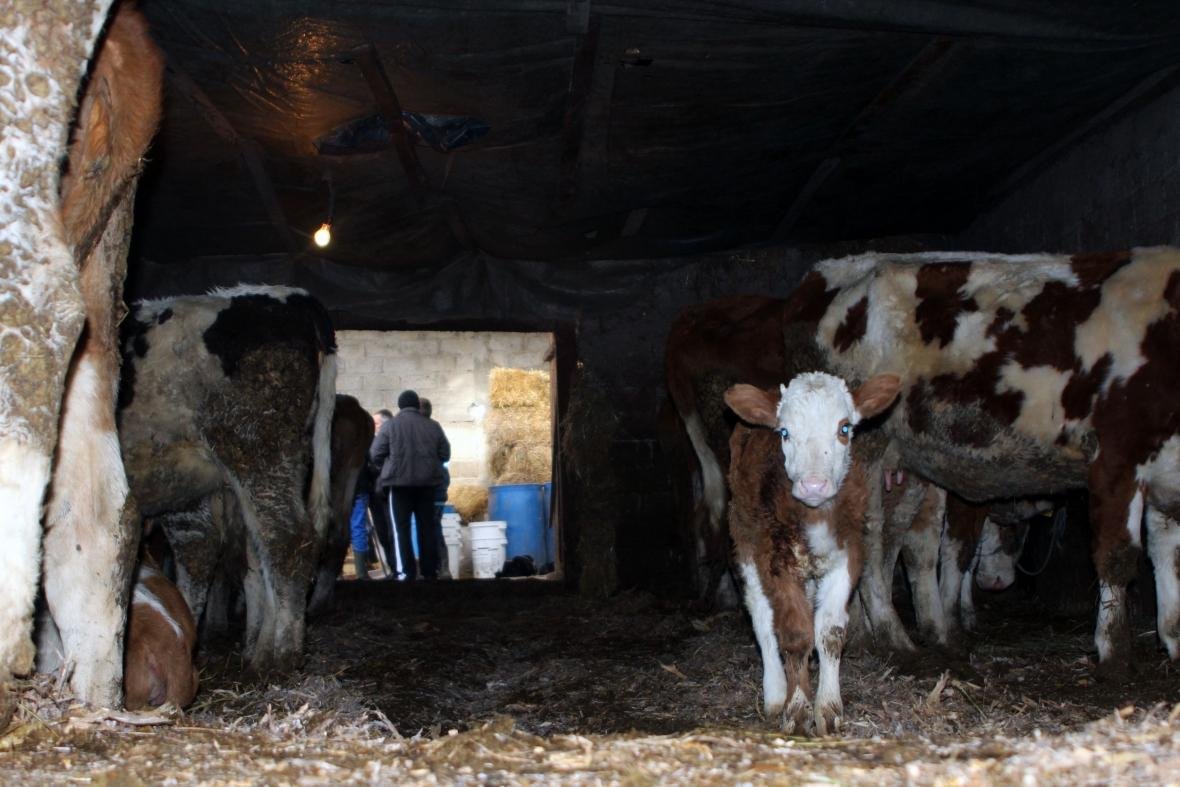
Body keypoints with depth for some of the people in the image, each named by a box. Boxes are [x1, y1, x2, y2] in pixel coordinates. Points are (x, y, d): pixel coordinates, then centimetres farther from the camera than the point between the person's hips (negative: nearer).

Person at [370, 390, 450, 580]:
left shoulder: (390, 425, -2)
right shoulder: (433, 426, 5)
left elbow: (375, 455, -3)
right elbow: (445, 454, 8)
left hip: (399, 481, -2)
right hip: (426, 481, 2)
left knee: (402, 528, 3)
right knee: (426, 527, 9)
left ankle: (407, 572, 0)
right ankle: (430, 571, 10)